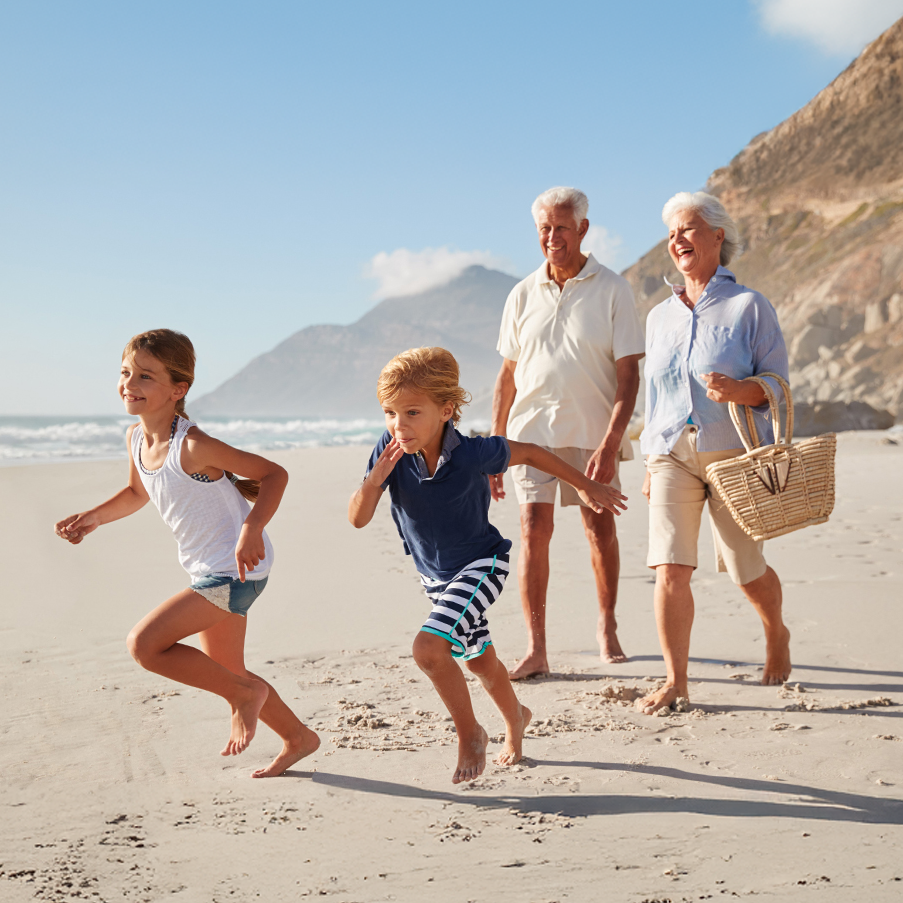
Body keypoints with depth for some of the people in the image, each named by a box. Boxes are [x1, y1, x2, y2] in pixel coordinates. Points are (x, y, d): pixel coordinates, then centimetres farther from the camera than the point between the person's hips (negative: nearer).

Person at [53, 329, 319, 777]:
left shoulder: (193, 446, -25)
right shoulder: (136, 438, -1)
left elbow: (274, 474, -18)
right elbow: (137, 493, 19)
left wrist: (252, 529, -32)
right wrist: (91, 518, 6)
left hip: (236, 570, -9)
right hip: (207, 570, 9)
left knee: (144, 643, -17)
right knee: (223, 672, 20)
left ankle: (245, 692, 1)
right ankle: (298, 738, 40)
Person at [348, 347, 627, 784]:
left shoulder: (473, 454, -27)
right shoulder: (389, 453, -18)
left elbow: (528, 452, -9)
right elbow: (358, 518, -14)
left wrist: (585, 486, 0)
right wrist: (374, 480, -35)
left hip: (480, 565, -5)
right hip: (434, 575, 5)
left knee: (429, 648, -24)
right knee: (478, 660, 23)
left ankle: (470, 734, -1)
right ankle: (515, 718, 52)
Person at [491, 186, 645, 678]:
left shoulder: (612, 290, -3)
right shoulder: (523, 295, 7)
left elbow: (628, 374, -7)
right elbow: (508, 374, 12)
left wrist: (610, 443, -17)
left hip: (593, 431, -2)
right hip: (532, 428, 2)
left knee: (601, 529, 6)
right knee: (533, 531, -7)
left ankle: (607, 628, 27)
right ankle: (535, 649, -5)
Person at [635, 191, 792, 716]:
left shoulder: (749, 306, -2)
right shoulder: (661, 317, 13)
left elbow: (778, 382, -3)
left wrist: (737, 390, -25)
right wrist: (652, 465, 16)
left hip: (733, 453, -3)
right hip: (672, 454, 3)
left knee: (746, 571, 7)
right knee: (670, 569, -11)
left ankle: (777, 635, 39)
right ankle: (676, 681, -3)